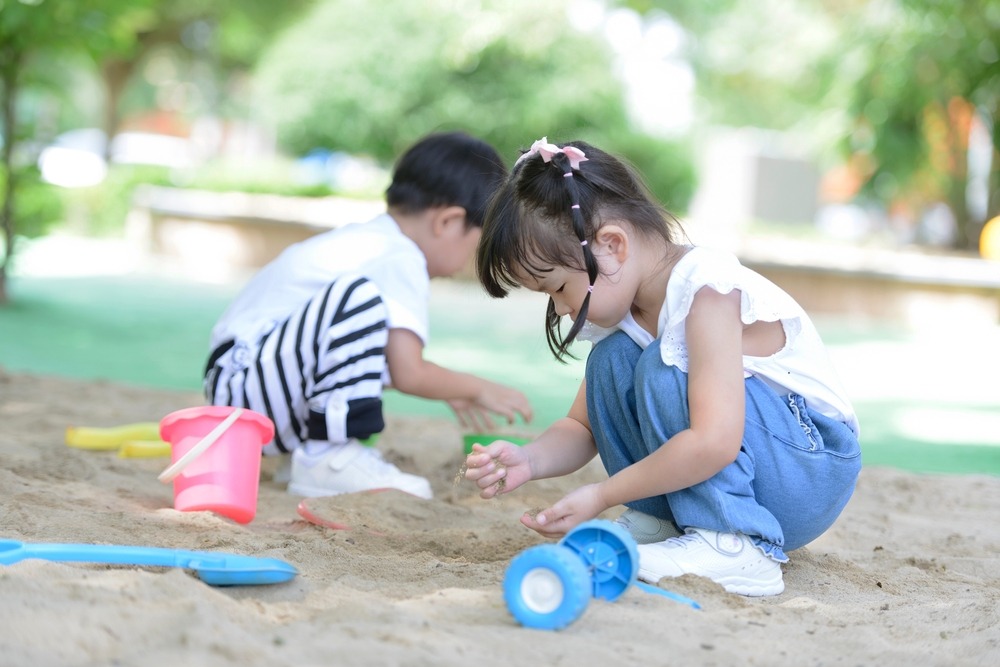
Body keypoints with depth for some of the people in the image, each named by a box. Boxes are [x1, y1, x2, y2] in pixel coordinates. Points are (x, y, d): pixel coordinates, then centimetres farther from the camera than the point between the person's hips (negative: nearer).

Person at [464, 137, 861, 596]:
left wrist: (601, 496, -29)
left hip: (814, 476, -8)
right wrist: (528, 460, -17)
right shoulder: (621, 304, 1)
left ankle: (733, 548, -25)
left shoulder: (707, 292, -26)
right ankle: (659, 520, -2)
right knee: (612, 359, -8)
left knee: (664, 368, -28)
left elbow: (714, 443, -34)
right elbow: (582, 427, 5)